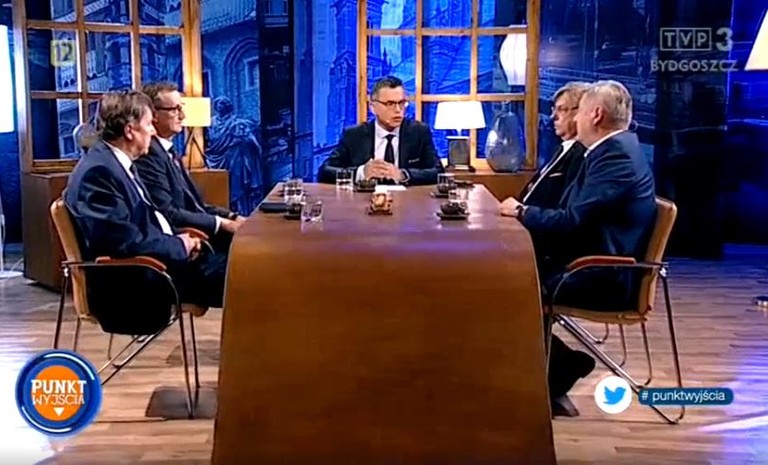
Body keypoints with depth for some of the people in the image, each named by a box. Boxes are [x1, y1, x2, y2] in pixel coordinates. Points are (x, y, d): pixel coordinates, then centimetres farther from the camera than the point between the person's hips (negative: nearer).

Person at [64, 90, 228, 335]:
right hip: (132, 280, -10)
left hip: (153, 261, 10)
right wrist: (179, 246, -10)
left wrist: (179, 239, 2)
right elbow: (126, 242, -24)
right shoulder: (97, 171, -19)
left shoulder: (119, 162, 12)